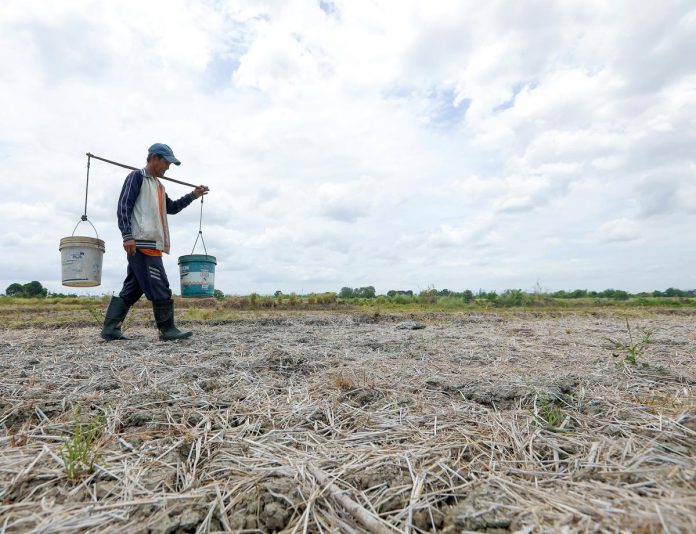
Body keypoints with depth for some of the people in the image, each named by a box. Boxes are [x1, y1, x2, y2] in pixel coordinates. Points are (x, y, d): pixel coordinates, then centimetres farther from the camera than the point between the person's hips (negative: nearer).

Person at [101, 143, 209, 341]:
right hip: (141, 243, -9)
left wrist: (192, 196, 20)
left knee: (132, 289, 9)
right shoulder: (136, 177, -1)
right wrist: (128, 236, -18)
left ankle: (110, 328, 14)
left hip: (152, 244, 9)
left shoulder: (158, 185, 25)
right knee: (159, 287, -9)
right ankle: (168, 330, -4)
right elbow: (123, 207, -9)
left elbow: (171, 208, 28)